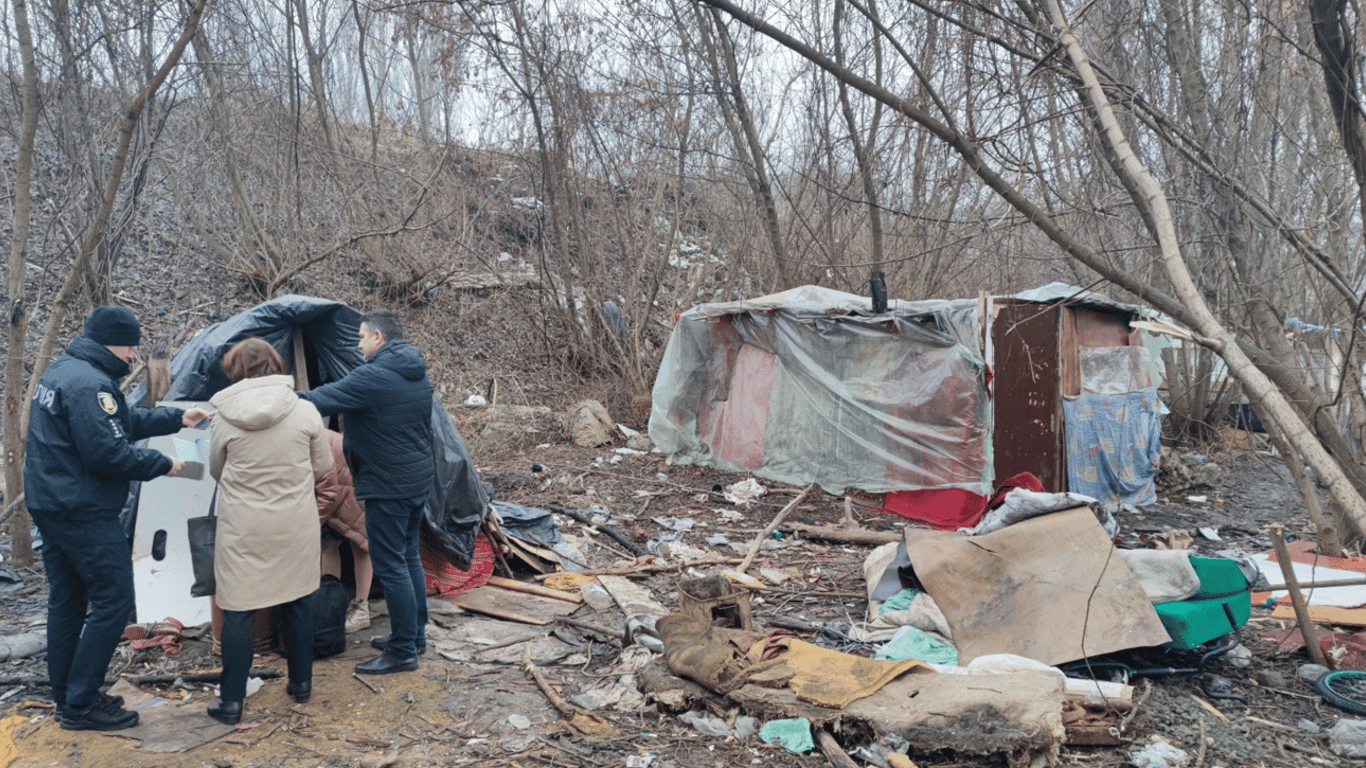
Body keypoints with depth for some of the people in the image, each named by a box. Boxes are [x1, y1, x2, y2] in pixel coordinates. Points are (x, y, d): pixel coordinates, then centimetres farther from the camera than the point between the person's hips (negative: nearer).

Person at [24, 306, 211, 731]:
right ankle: (80, 704, 2)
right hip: (84, 512, -11)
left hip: (49, 504, 11)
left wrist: (176, 418, 19)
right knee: (113, 601, -4)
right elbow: (107, 453, -24)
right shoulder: (89, 383, -21)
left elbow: (123, 420, 21)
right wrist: (161, 464, -12)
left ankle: (66, 697, 25)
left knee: (66, 600, 16)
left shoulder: (59, 371, 14)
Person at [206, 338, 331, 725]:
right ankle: (301, 683, 28)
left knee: (238, 609, 8)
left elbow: (216, 472, 7)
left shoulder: (225, 419, -9)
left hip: (243, 528, -1)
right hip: (296, 525, 1)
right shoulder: (305, 411, -8)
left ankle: (231, 700, 13)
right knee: (298, 601, 16)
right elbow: (323, 467, 2)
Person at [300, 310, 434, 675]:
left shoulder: (372, 377, -19)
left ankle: (403, 651, 7)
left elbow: (322, 399, -16)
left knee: (390, 566, -1)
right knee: (408, 556, 19)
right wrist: (350, 438, 23)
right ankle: (415, 635, 30)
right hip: (420, 479, 9)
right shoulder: (419, 374, 9)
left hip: (389, 487, -9)